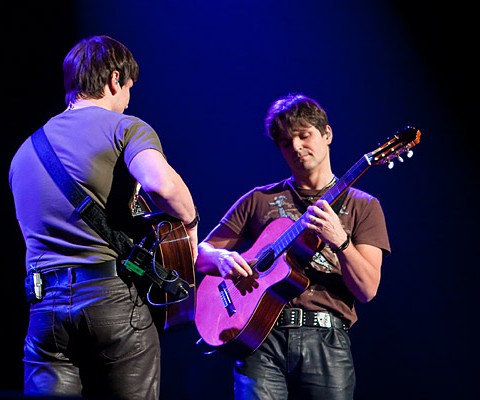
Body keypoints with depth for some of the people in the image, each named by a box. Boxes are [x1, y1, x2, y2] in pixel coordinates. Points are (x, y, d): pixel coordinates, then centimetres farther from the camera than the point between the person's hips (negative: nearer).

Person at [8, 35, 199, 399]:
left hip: (45, 306, 5)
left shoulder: (25, 150, 22)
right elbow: (161, 183, -19)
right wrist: (190, 222, -1)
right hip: (114, 300, -5)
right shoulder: (124, 127, 1)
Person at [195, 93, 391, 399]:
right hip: (262, 338, 1)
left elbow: (367, 290, -1)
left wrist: (339, 240, -16)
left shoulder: (362, 207, 11)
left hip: (326, 340, -1)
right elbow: (200, 253, 17)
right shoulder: (259, 200, 17)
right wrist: (222, 258, -6)